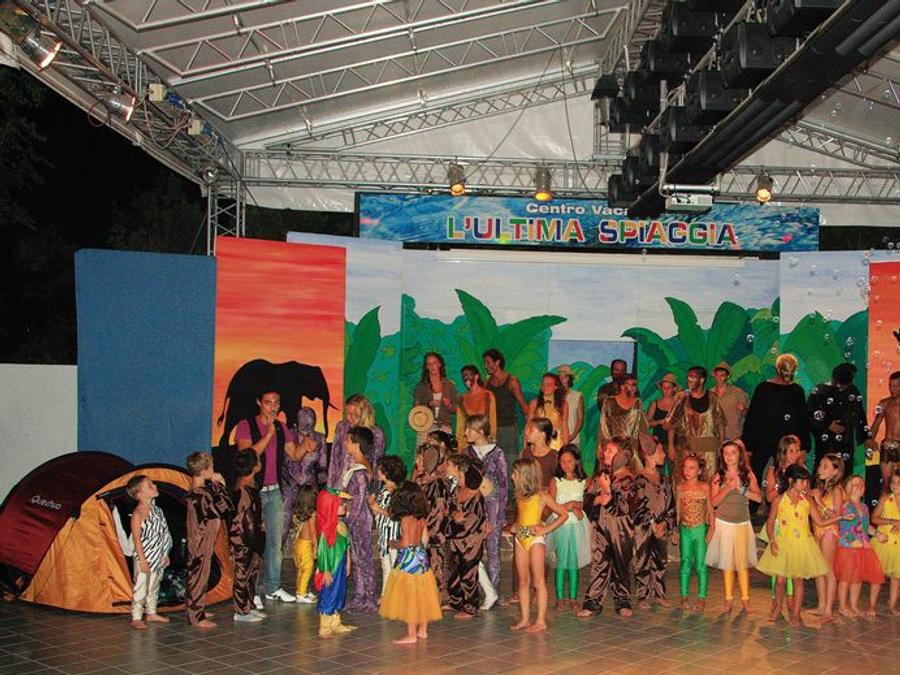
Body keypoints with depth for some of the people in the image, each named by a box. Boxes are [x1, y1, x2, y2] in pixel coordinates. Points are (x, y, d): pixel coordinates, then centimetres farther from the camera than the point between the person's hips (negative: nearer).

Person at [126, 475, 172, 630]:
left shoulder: (155, 509, 8)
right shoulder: (139, 513, -18)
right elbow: (136, 538, -18)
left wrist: (164, 554, 19)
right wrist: (142, 559, -20)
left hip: (157, 557, 8)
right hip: (146, 558, -8)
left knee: (153, 587, 18)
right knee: (141, 587, -3)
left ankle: (151, 613, 30)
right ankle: (136, 619, 3)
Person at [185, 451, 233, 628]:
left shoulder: (202, 490, 5)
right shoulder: (200, 496, -26)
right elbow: (226, 507, -27)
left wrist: (217, 485, 1)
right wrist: (220, 485, -17)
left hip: (203, 542, 10)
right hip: (200, 544, -10)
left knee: (199, 577, 20)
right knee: (198, 578, -1)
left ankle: (196, 610, 33)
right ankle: (197, 618, 7)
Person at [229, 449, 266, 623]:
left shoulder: (249, 484, 6)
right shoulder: (244, 490, -24)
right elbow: (243, 520, -23)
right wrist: (253, 543, -18)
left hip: (251, 539, 10)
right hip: (242, 539, -10)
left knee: (251, 572, 18)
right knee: (243, 574, 1)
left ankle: (249, 607, 28)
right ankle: (241, 612, 11)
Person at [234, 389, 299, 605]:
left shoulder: (281, 427, 12)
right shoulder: (246, 426, -7)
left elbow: (295, 455, 11)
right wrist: (269, 434, -22)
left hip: (275, 491, 6)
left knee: (276, 541, 9)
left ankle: (273, 588, 18)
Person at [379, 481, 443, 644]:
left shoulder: (406, 519, -18)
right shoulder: (421, 518, 4)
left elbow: (405, 543, -20)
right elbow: (424, 539, 10)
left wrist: (393, 543, -3)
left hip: (409, 560, -8)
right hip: (421, 558, 8)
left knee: (409, 598, -1)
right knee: (421, 596, 15)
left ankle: (411, 635, 3)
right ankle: (422, 630, 24)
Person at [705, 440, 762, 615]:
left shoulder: (747, 474, 1)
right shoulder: (718, 476, 0)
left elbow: (759, 497, -5)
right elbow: (713, 501, -6)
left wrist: (741, 489, -15)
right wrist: (728, 488, -18)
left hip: (742, 523, 0)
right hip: (723, 523, 1)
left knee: (743, 562, -4)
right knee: (727, 563, 4)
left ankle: (745, 599, 3)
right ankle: (728, 599, 10)